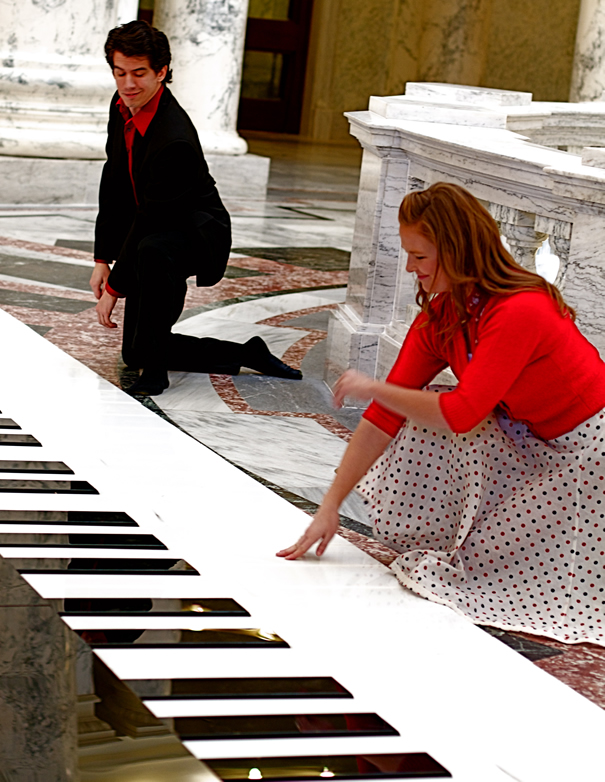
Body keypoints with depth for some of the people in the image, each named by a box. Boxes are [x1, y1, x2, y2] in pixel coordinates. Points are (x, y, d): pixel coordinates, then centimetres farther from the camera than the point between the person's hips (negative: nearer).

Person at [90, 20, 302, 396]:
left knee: (152, 250, -44)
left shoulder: (175, 141, -31)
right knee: (134, 355, 7)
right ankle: (248, 354, 23)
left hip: (199, 234, -8)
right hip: (151, 233, 9)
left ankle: (155, 369, -29)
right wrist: (103, 259, 3)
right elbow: (115, 184, 5)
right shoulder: (123, 107, -4)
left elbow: (149, 221, -27)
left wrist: (115, 287, -19)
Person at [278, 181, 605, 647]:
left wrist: (373, 389, -20)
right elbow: (387, 417, -5)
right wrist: (331, 506, -7)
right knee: (423, 415, -9)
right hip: (530, 440, 8)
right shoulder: (439, 318, -5)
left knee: (491, 558, -11)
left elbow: (461, 414, -32)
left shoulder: (519, 312, -30)